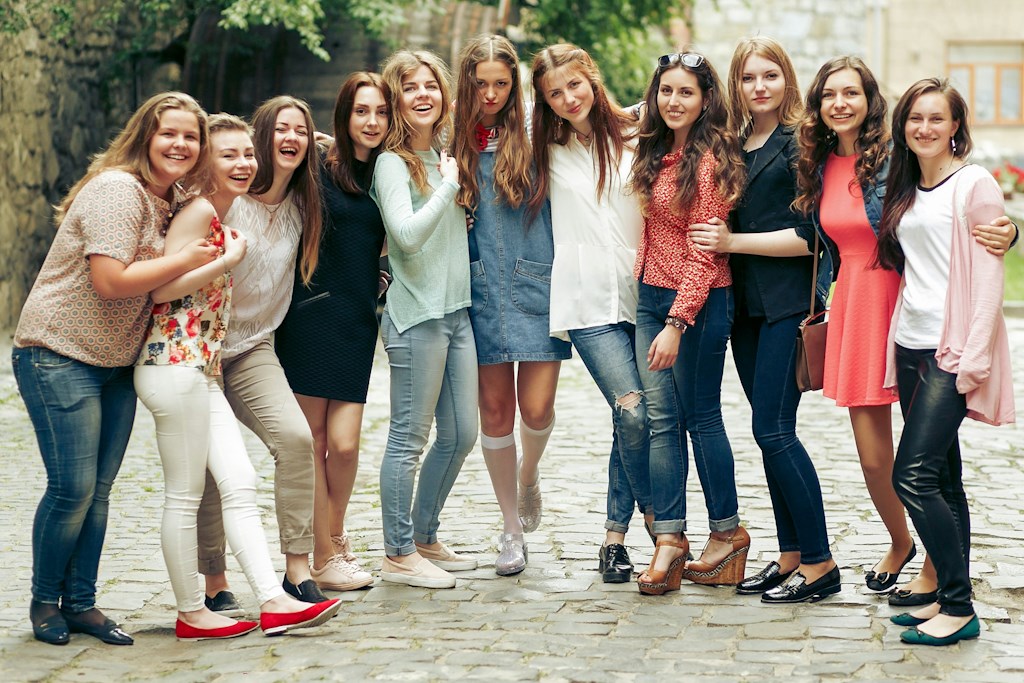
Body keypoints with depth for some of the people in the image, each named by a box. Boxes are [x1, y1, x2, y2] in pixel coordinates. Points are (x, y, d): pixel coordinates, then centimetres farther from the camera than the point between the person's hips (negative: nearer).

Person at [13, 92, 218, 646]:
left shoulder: (171, 202, 11)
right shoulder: (117, 190, -16)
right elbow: (111, 281, -24)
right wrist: (186, 260, -17)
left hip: (117, 364, 8)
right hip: (59, 355, -8)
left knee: (98, 491, 9)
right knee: (72, 488, -6)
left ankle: (80, 603, 18)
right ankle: (44, 601, 13)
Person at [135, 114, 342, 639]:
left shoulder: (222, 220, 18)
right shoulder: (199, 210, -10)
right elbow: (161, 288, -18)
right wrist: (229, 259, -13)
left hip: (202, 370, 9)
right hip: (175, 364, -9)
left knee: (240, 484, 4)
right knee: (185, 494, -1)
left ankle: (272, 601, 3)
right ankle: (191, 614, 8)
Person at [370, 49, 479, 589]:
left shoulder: (445, 155, 14)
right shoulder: (392, 163, -8)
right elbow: (408, 235, -21)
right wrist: (449, 184, -14)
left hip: (456, 311, 8)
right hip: (416, 315, -8)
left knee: (461, 434, 12)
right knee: (409, 438, -2)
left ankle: (424, 538, 26)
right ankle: (398, 554, 8)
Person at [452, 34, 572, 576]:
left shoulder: (533, 134, -1)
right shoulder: (454, 140, 4)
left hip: (538, 284, -1)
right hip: (483, 287, 2)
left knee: (536, 408, -6)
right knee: (495, 408, 4)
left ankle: (529, 476, 29)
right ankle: (512, 529, 18)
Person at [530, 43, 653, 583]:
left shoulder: (634, 140, 7)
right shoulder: (547, 151, 11)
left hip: (641, 294, 1)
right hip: (588, 301, -1)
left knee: (630, 420, 0)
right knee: (633, 412, -15)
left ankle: (615, 534, 13)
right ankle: (657, 521, 2)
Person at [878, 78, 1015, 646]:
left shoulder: (974, 184, -7)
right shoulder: (904, 190, 15)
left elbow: (989, 276, -11)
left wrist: (972, 357, -17)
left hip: (951, 350, -7)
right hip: (910, 346, 7)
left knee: (913, 476, -13)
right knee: (943, 479, 10)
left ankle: (959, 609, -7)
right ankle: (950, 597, 15)